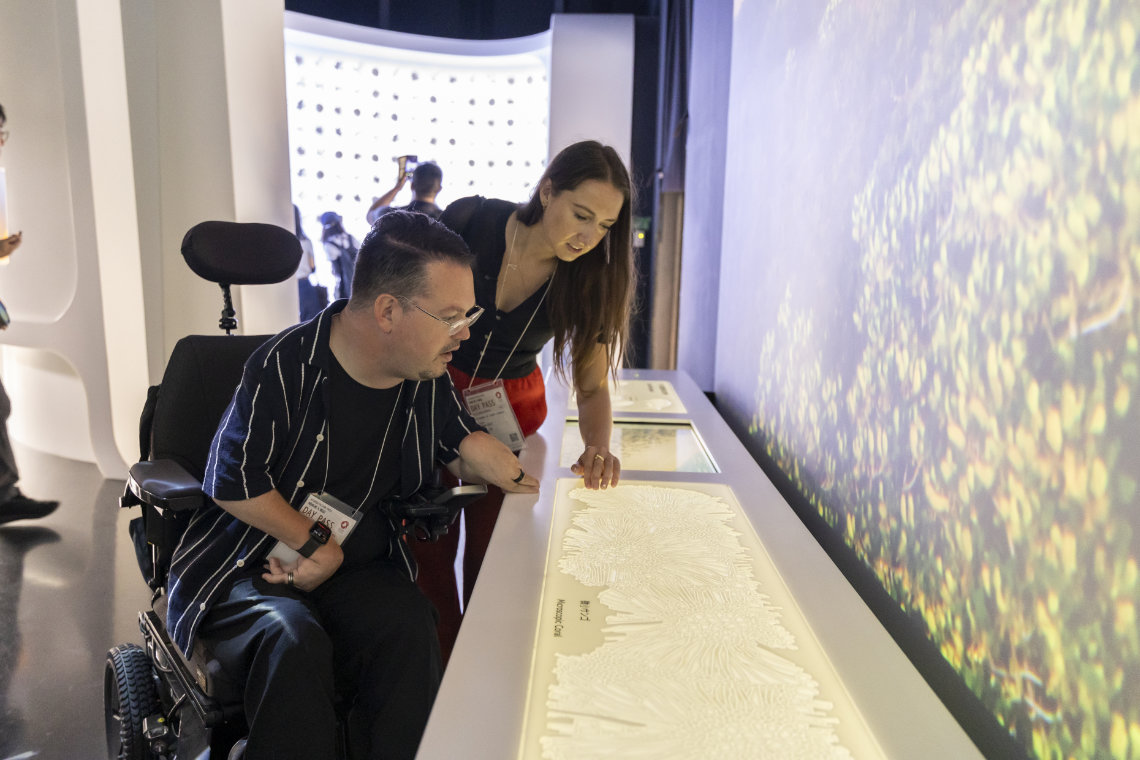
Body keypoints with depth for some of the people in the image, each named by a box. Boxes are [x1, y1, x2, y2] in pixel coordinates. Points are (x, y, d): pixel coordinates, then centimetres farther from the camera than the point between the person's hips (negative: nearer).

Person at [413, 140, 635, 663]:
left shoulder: (589, 277, -17)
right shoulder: (469, 221, -22)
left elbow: (592, 385, -11)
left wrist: (598, 446, -31)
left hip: (511, 409, 1)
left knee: (491, 552, 5)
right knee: (429, 546, 4)